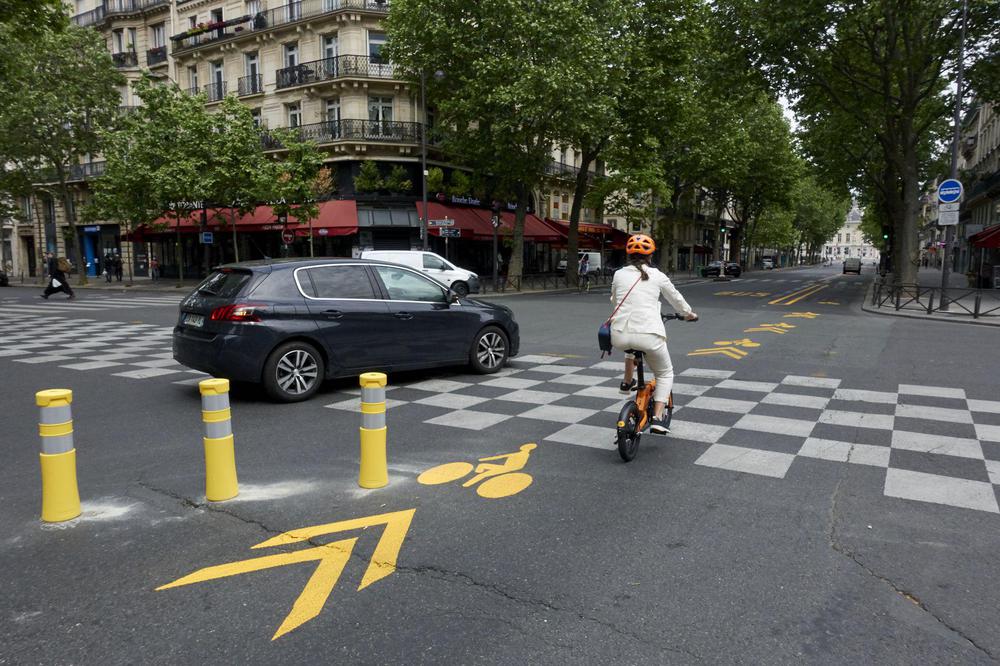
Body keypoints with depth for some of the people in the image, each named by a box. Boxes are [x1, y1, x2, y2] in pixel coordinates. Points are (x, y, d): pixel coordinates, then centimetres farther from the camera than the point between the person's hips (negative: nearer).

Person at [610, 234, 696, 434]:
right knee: (665, 374, 20)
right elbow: (676, 299, 21)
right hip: (649, 335, -3)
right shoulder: (657, 276, 7)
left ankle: (627, 383, 43)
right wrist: (689, 314, 41)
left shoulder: (619, 274, 11)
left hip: (620, 335, 3)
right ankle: (657, 419, 7)